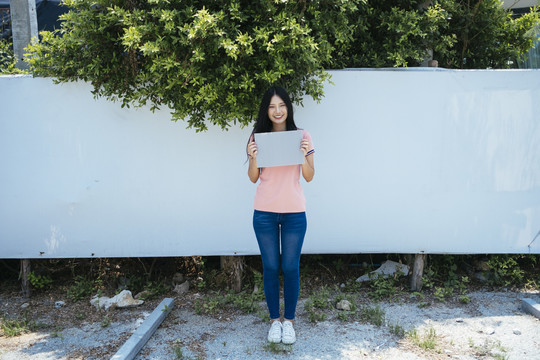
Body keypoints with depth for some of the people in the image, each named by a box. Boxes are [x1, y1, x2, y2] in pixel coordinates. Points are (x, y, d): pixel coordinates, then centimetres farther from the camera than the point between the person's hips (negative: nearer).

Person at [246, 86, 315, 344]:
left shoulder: (302, 137, 0)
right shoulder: (258, 137, 2)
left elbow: (309, 177, 0)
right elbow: (253, 178, 4)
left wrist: (304, 155, -16)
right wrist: (253, 158, -13)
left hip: (294, 213, -1)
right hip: (264, 213, 1)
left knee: (290, 267, 5)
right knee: (270, 267, 9)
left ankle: (289, 320, 24)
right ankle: (274, 319, 26)